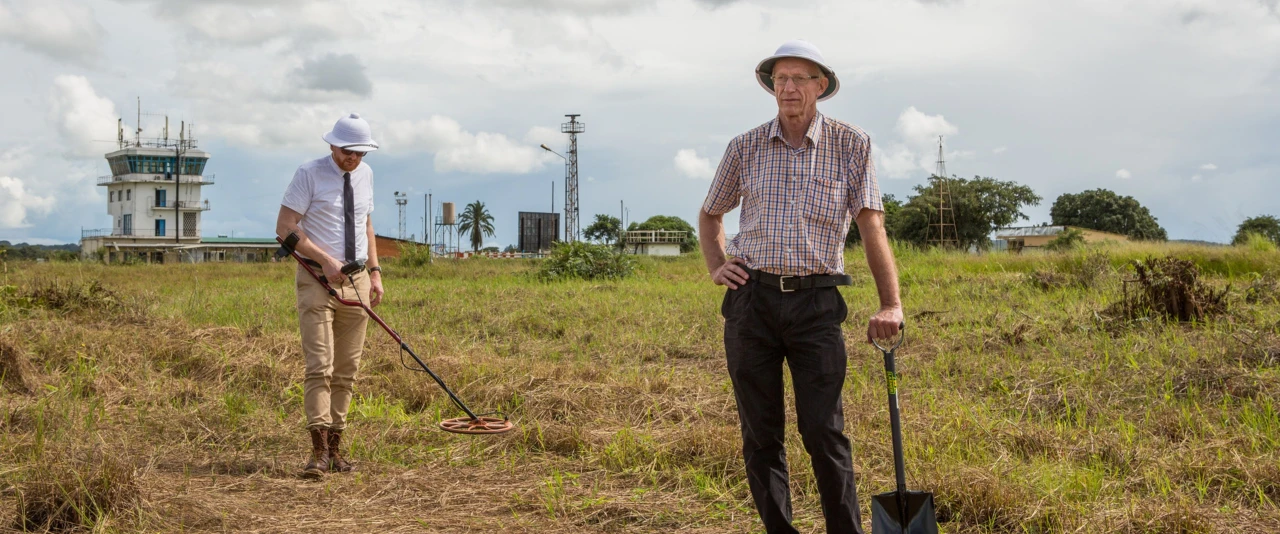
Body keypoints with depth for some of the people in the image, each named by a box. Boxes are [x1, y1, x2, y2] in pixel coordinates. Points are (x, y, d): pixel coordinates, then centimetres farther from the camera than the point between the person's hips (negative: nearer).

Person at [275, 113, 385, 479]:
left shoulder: (365, 174, 11)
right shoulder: (309, 174, -7)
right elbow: (285, 228, -10)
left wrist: (375, 271, 12)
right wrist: (326, 260, -18)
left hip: (357, 280, 6)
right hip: (317, 280, -6)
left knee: (347, 370, 6)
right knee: (320, 366, -13)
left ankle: (335, 449, 12)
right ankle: (320, 452, -15)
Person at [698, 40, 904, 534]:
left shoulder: (851, 145, 1)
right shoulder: (744, 148, 7)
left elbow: (872, 225, -3)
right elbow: (710, 215, 23)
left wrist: (890, 304, -10)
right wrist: (715, 267, 6)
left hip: (816, 302, -2)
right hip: (751, 300, 2)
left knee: (825, 432, -5)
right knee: (760, 435, 6)